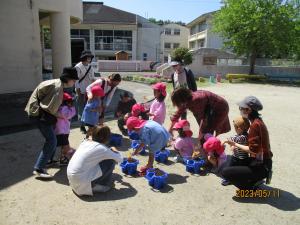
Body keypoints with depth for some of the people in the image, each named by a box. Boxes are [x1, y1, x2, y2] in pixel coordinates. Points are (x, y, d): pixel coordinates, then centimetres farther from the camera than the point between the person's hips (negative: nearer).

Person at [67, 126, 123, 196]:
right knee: (111, 161, -2)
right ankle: (104, 185, 14)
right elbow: (120, 159, -3)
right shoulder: (101, 148, -14)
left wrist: (110, 151, 26)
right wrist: (114, 150, 16)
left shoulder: (85, 141, 4)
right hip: (81, 184, -8)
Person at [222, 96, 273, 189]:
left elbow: (253, 149, -23)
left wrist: (235, 144, -11)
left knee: (225, 172, -12)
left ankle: (251, 187, 1)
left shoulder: (255, 124, -23)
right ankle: (257, 179, 18)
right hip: (261, 162, 10)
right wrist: (237, 145, 1)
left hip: (261, 166, -10)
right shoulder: (258, 121, 6)